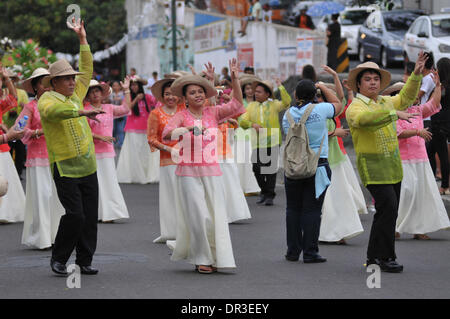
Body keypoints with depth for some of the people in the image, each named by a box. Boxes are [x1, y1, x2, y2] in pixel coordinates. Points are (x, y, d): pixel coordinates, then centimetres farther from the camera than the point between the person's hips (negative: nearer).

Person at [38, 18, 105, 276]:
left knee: (91, 216, 5)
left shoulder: (75, 94, 14)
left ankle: (85, 261, 14)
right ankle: (58, 259, 6)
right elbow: (53, 111, -31)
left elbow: (87, 71, 24)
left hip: (88, 167, 7)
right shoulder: (47, 100, -7)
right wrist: (82, 112, -42)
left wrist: (83, 39, 22)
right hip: (65, 169, -7)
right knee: (75, 215, -11)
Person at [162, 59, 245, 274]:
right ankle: (201, 259, 6)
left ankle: (217, 258, 7)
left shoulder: (213, 113, 8)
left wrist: (234, 79, -9)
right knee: (198, 217, -5)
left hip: (211, 171, 3)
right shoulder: (181, 116, -1)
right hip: (189, 172, -3)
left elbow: (236, 104, 2)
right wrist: (190, 129, -30)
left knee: (216, 215, 0)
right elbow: (167, 134, -16)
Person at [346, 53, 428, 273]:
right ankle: (386, 257, -7)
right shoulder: (355, 107, -9)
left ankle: (374, 258, 16)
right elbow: (365, 119, -30)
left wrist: (416, 75, 14)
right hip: (373, 166, -8)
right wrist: (395, 114, -36)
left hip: (393, 165, 8)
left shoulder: (385, 102, 14)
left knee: (388, 212, 8)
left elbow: (405, 98, 26)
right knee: (387, 207, -16)